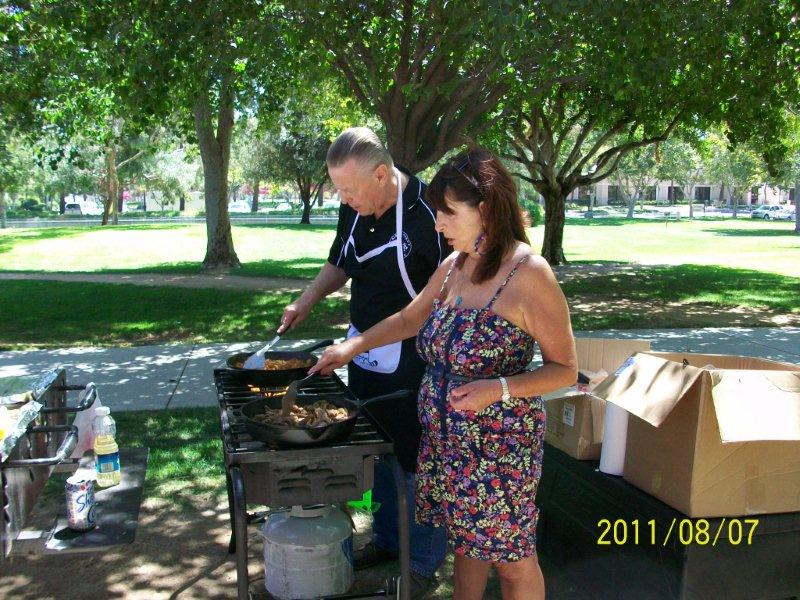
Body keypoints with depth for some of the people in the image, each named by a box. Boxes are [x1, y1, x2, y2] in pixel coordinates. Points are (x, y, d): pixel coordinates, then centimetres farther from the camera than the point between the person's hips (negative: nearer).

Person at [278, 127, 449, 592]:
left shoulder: (428, 213, -20)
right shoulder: (354, 209, 1)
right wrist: (306, 301, 7)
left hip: (411, 359, -7)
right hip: (363, 353, 7)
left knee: (415, 459, 4)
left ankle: (424, 560, 23)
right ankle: (386, 538, 38)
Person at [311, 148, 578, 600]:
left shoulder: (529, 275, -19)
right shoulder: (454, 267, 4)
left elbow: (566, 369, -14)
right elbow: (409, 319, 20)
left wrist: (498, 388, -27)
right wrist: (353, 346, 13)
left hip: (499, 443, -7)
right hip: (446, 438, 7)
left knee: (511, 557, 8)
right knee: (466, 541, 21)